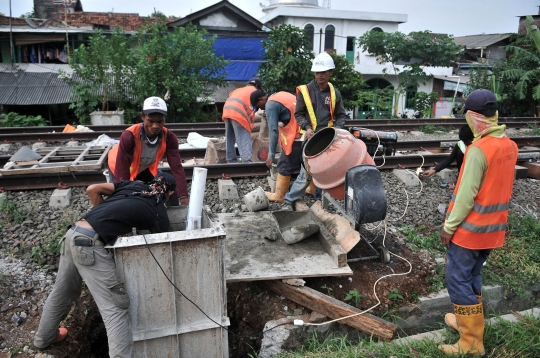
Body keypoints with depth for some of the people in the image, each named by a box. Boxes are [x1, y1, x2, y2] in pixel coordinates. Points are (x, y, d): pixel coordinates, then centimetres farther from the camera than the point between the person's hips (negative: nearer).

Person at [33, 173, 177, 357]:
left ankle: (44, 338, 50)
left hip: (73, 234, 8)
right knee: (115, 308, -4)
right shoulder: (160, 214, 5)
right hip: (91, 244, -8)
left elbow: (92, 189, 13)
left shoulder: (133, 185, 18)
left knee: (62, 292, 28)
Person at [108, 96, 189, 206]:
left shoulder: (169, 138, -29)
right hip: (121, 167, -3)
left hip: (145, 168, 3)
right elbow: (121, 172, -36)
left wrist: (184, 198, -39)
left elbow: (177, 168, -31)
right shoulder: (129, 136, -39)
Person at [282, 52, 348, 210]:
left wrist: (337, 129, -7)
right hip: (311, 137, -3)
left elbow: (341, 115, 12)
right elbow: (298, 114, 1)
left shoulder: (335, 93, 6)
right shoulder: (304, 90, -3)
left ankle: (320, 199, 24)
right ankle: (289, 200, 6)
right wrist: (307, 128, -15)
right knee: (307, 173, -6)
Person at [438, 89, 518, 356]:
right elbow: (498, 187, 12)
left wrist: (449, 226, -12)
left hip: (470, 228, -8)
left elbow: (466, 194, -22)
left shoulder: (478, 150, -23)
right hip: (492, 228, 8)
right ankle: (467, 321, 36)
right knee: (472, 276, 22)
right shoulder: (510, 146, 3)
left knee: (458, 281, 3)